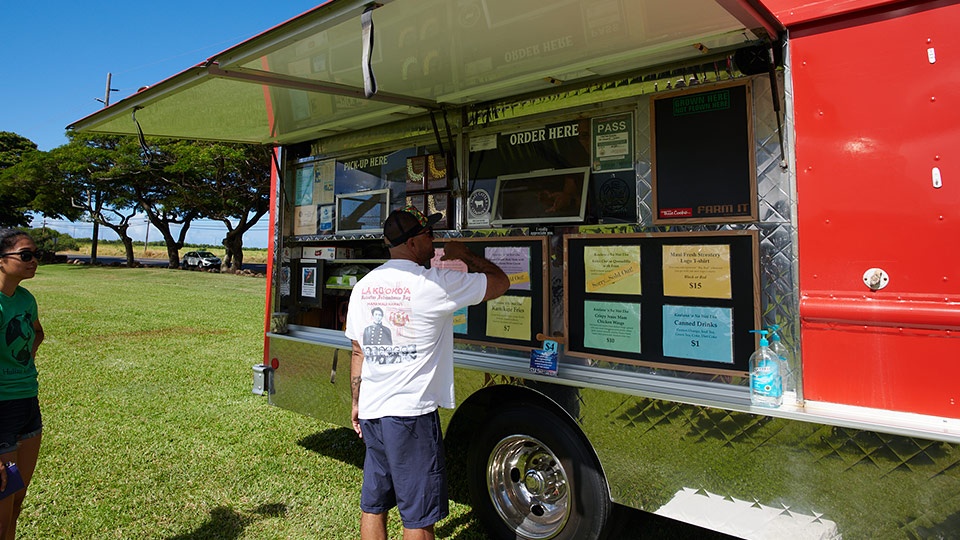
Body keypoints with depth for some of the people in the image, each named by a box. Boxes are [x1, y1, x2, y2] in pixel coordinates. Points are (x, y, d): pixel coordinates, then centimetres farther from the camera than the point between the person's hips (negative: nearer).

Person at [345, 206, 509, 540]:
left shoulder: (363, 286, 6)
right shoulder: (436, 283, -14)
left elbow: (358, 352, 12)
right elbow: (500, 282, -4)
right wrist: (462, 256, 11)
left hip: (371, 411, 7)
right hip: (411, 412, -7)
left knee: (373, 505, 19)